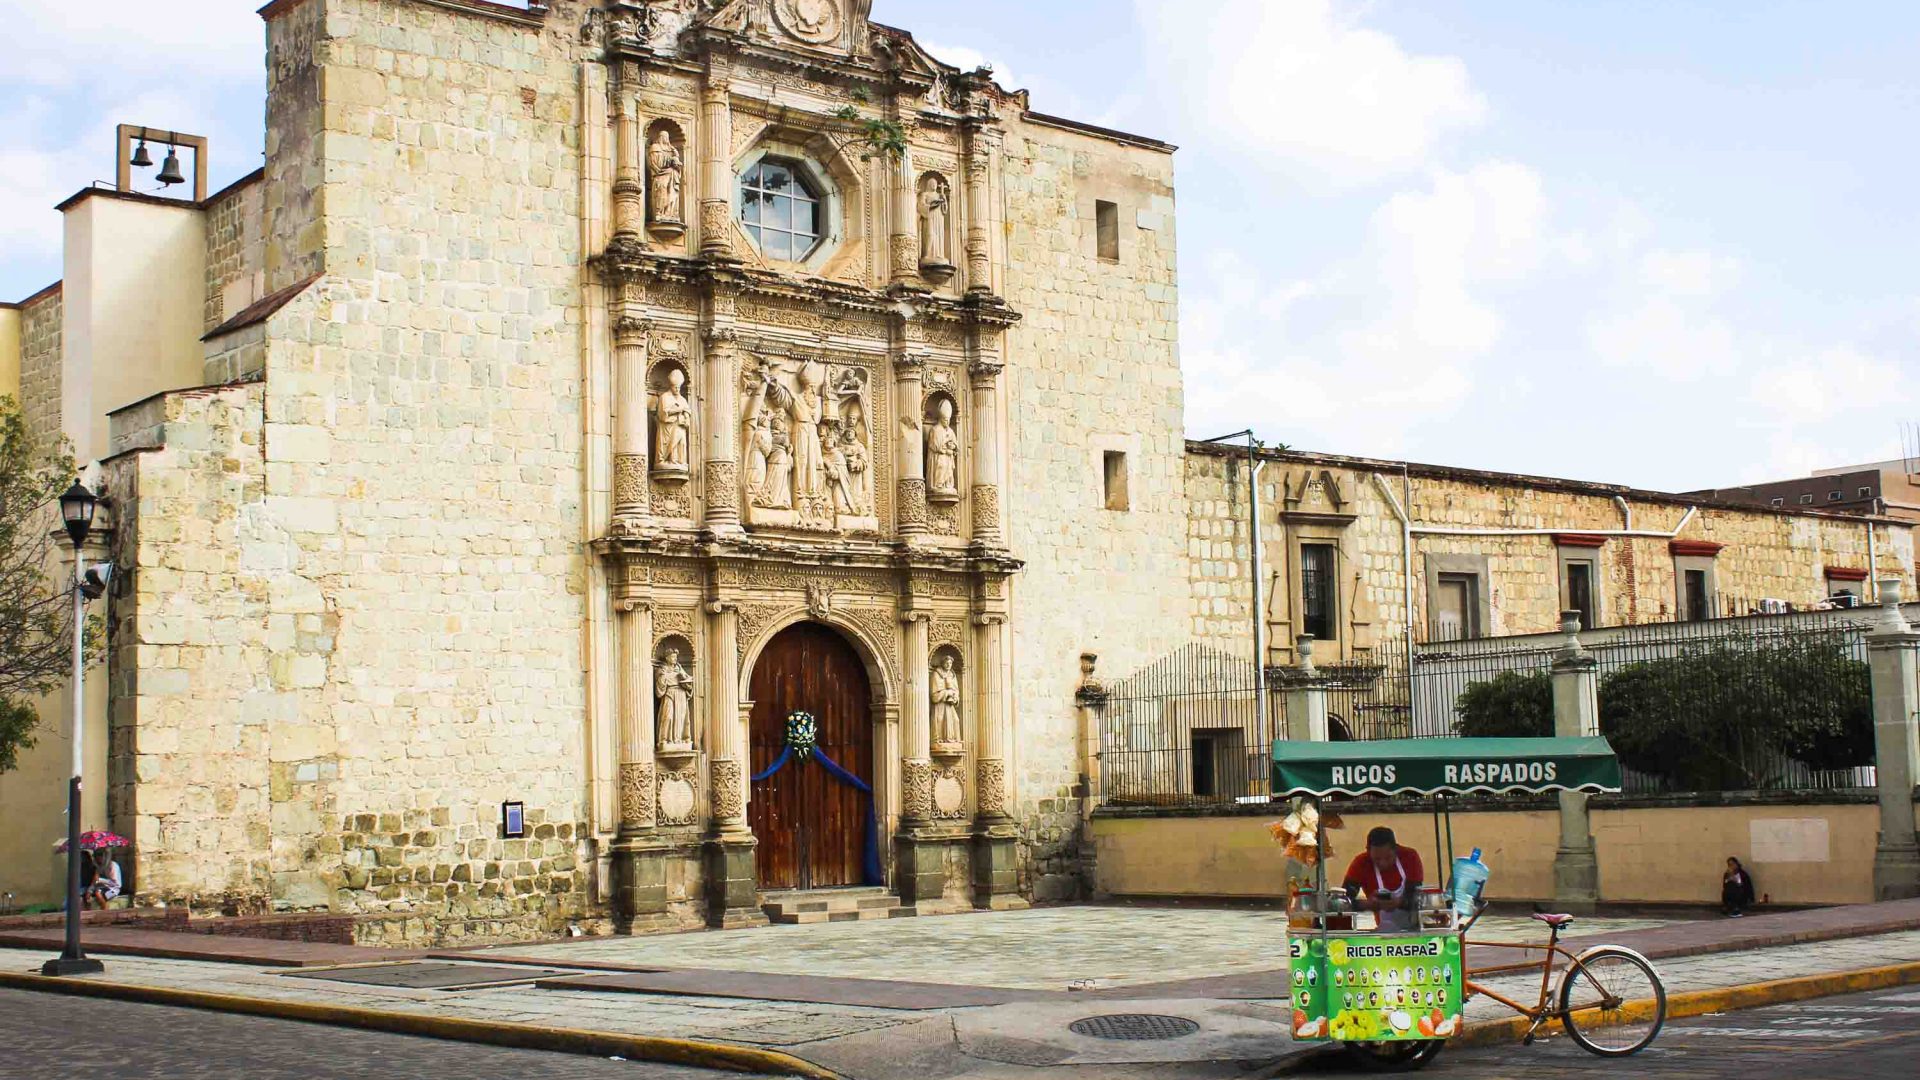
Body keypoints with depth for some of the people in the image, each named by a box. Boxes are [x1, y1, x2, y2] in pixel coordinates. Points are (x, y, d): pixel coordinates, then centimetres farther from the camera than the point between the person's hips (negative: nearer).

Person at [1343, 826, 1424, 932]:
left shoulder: (1410, 857, -13)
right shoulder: (1361, 863, -14)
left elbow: (1418, 897, -17)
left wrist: (1400, 903, -38)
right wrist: (1367, 904, -38)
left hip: (1416, 929, -1)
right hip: (1386, 931, 1)